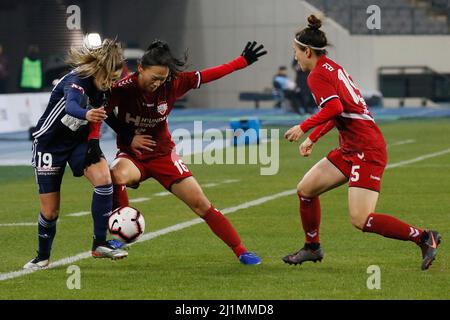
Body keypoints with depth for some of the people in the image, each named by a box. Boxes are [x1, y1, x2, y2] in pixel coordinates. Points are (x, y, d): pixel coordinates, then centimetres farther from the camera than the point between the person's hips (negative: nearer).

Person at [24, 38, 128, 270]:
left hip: (79, 140, 5)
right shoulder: (76, 82, -30)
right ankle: (43, 257, 25)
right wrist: (87, 114, -74)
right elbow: (71, 106, -53)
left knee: (103, 178, -22)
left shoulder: (100, 87, -9)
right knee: (50, 211, -1)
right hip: (49, 144, -5)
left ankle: (99, 244, -14)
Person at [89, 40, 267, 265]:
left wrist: (243, 61, -3)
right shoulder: (123, 88, -21)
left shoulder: (172, 84, -14)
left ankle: (240, 251, 6)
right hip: (131, 154, -2)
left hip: (163, 153, 2)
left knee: (200, 204, -3)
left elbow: (206, 76, -5)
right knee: (120, 176, -39)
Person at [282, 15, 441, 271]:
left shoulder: (318, 75, -11)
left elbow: (334, 108, -27)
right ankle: (313, 248, 26)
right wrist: (313, 138, 30)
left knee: (361, 220, -15)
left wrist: (304, 128, -18)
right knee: (305, 189, 12)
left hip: (366, 151, -10)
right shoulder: (332, 68, 18)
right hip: (351, 149, 10)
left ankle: (423, 238, -8)